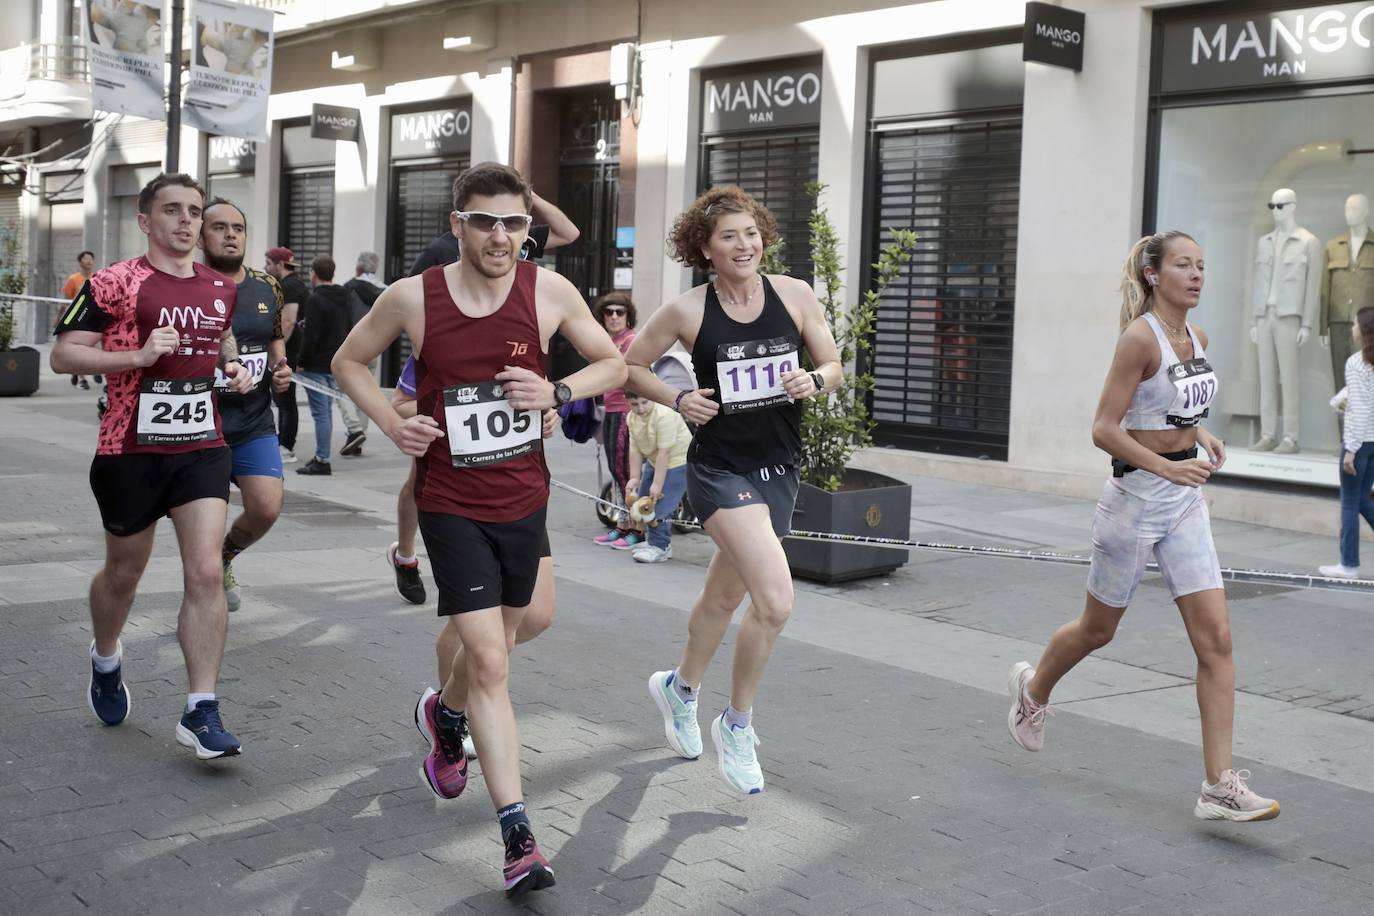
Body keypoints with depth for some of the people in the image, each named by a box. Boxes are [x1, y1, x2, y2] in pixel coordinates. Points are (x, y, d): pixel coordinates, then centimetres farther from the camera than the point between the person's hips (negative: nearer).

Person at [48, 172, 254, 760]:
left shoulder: (220, 288, 9)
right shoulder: (115, 284, -8)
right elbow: (62, 355, -10)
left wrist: (235, 369, 7)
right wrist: (138, 355, -22)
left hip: (202, 447, 3)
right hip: (131, 451, -3)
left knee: (205, 573, -10)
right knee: (123, 573, 15)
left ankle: (200, 712, -6)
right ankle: (105, 662, 45)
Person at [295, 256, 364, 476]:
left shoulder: (315, 300, -16)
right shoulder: (346, 298, 9)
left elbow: (311, 336, -20)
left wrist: (302, 362, -9)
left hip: (317, 365, -8)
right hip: (336, 364, 8)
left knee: (320, 412, -5)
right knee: (326, 410, 16)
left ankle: (322, 460, -3)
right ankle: (321, 456, 23)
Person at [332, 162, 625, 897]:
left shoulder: (549, 291, -7)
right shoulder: (413, 298, -9)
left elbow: (613, 364, 4)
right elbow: (349, 361, 7)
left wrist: (557, 391, -16)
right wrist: (391, 424, -8)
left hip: (524, 500, 3)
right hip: (452, 505, -3)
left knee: (495, 648, 21)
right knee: (490, 665, -10)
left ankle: (446, 715, 55)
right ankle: (519, 839, -6)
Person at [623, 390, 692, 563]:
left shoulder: (664, 415, -28)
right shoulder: (632, 418, -3)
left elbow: (664, 452, -27)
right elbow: (635, 450, 1)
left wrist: (657, 484, -25)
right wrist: (634, 478, -5)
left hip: (678, 462, -9)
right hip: (654, 462, 9)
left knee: (660, 506, -14)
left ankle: (659, 546, -1)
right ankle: (656, 541, 26)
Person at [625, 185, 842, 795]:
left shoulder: (794, 294, -1)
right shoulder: (687, 311, -8)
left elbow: (834, 367, 7)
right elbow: (631, 366, 5)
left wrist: (813, 380, -15)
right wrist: (677, 399, -11)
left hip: (778, 470, 5)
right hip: (720, 471, -4)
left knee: (725, 595, 21)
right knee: (776, 601, -20)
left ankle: (679, 688, 49)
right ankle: (737, 726, 4)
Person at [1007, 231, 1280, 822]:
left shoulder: (1197, 338, 8)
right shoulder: (1140, 337, -15)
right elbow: (1104, 429, -18)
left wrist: (1200, 433, 6)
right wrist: (1167, 467, -27)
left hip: (1185, 505, 6)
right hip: (1135, 499, -6)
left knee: (1216, 639, -4)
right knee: (1098, 629, 12)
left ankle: (1220, 785, -2)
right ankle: (1033, 689, 43)